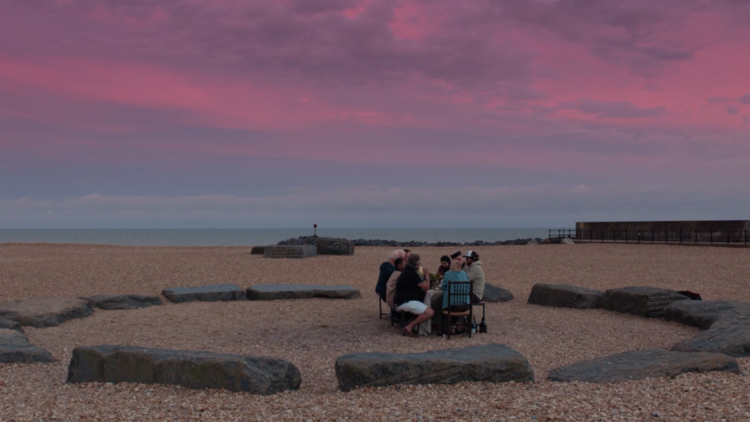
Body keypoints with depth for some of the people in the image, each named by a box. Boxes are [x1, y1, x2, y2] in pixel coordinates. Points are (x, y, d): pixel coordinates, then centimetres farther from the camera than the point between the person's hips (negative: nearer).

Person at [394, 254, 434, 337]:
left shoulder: (407, 272, 17)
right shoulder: (412, 273, -15)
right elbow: (426, 287, -12)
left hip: (401, 301, 11)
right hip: (406, 302, -11)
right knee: (430, 312, -21)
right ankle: (409, 328, -15)